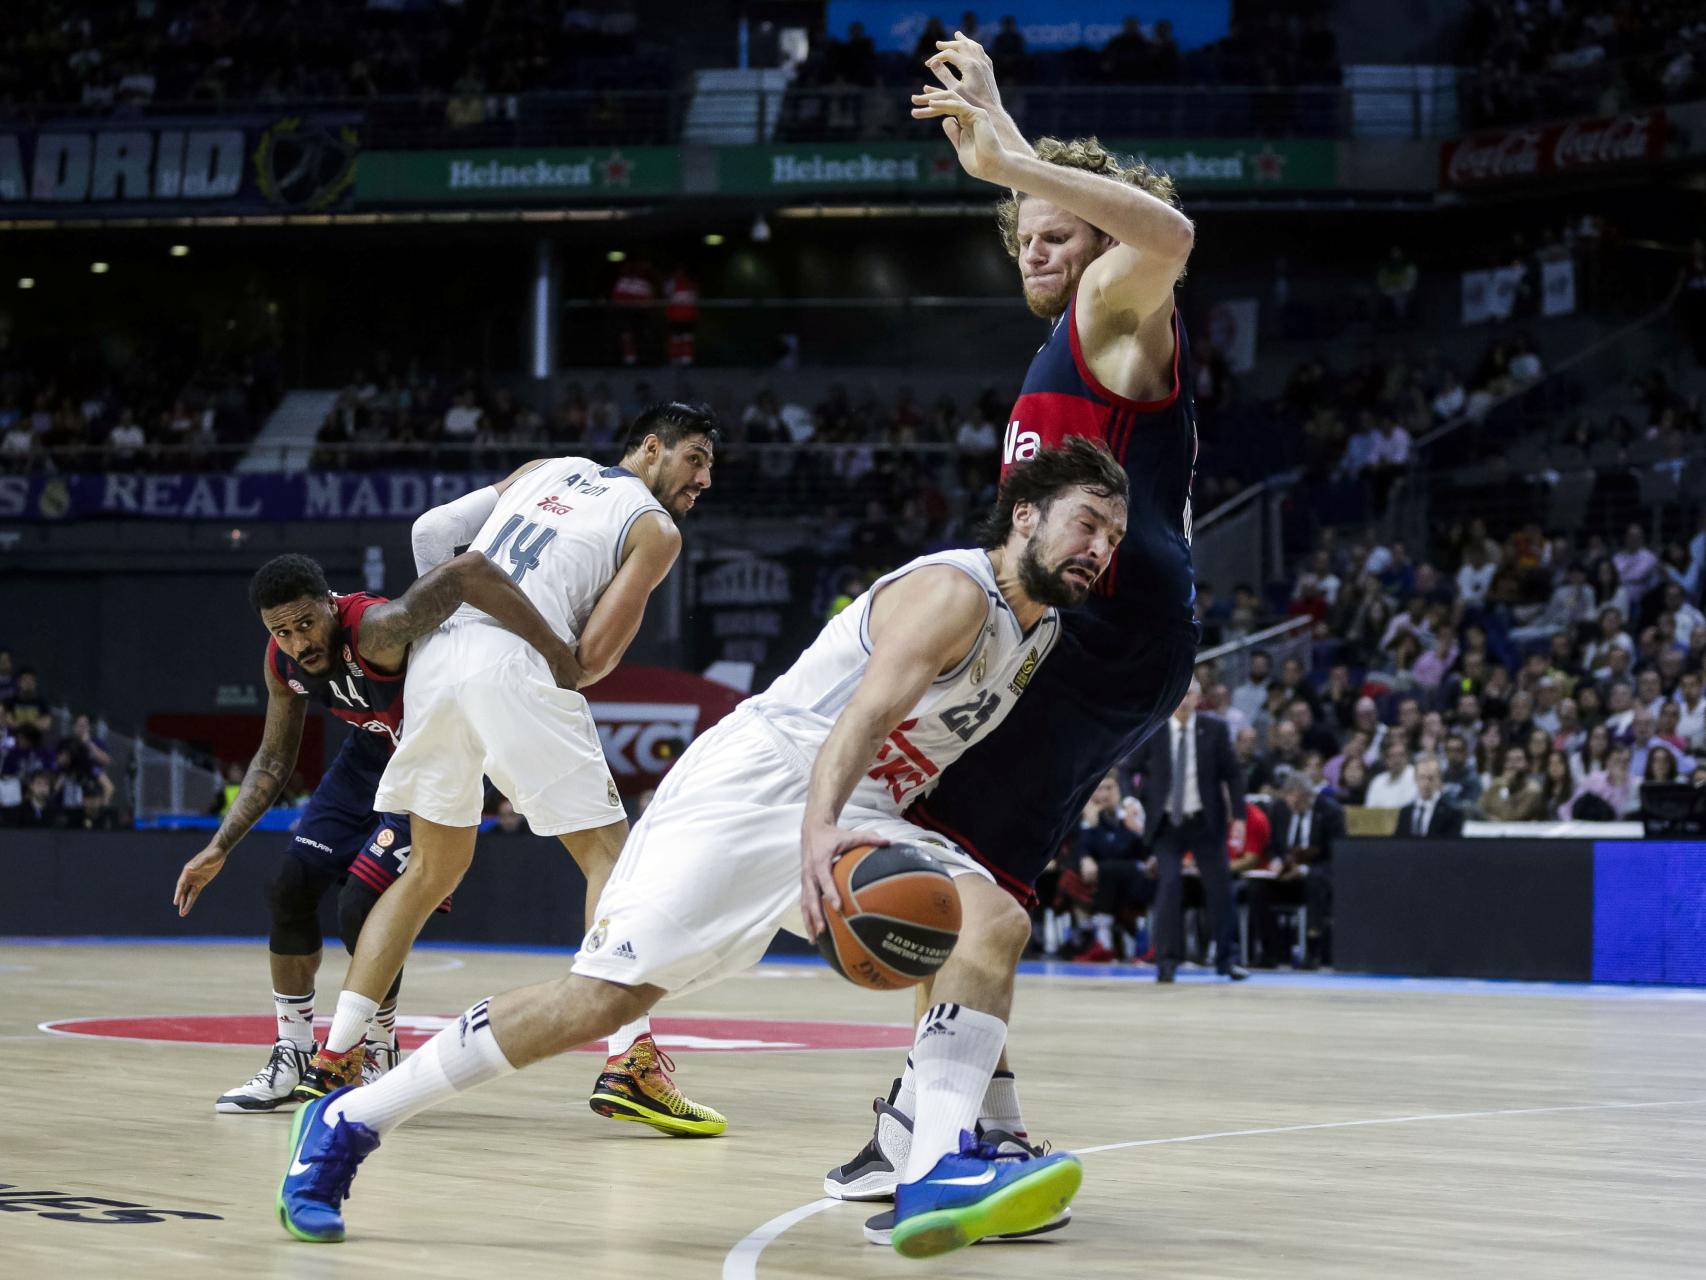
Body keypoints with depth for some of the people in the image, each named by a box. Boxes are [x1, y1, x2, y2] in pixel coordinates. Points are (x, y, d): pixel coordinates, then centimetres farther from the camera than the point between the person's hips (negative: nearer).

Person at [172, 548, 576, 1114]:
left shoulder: (377, 629, -38)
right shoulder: (282, 663, -11)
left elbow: (473, 571, -54)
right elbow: (273, 761, 6)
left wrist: (560, 658, -57)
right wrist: (218, 849, 0)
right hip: (372, 755, 8)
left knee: (361, 908, -16)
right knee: (288, 890, 2)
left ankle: (377, 1059, 7)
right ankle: (291, 1058, 17)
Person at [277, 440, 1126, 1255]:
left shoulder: (1040, 631, 14)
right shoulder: (953, 590, -13)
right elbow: (863, 712, -29)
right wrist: (819, 833, -45)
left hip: (853, 819, 8)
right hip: (753, 784, -8)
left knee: (996, 923, -16)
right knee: (606, 993, -16)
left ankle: (938, 1171, -33)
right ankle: (348, 1122, -4)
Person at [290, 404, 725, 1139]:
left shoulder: (547, 470, 27)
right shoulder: (655, 530, 10)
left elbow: (433, 532, 18)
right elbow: (594, 656, 1)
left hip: (436, 655, 6)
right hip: (514, 666, -6)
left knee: (434, 869, 19)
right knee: (608, 855, 1)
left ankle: (333, 1058, 16)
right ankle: (630, 1062, -13)